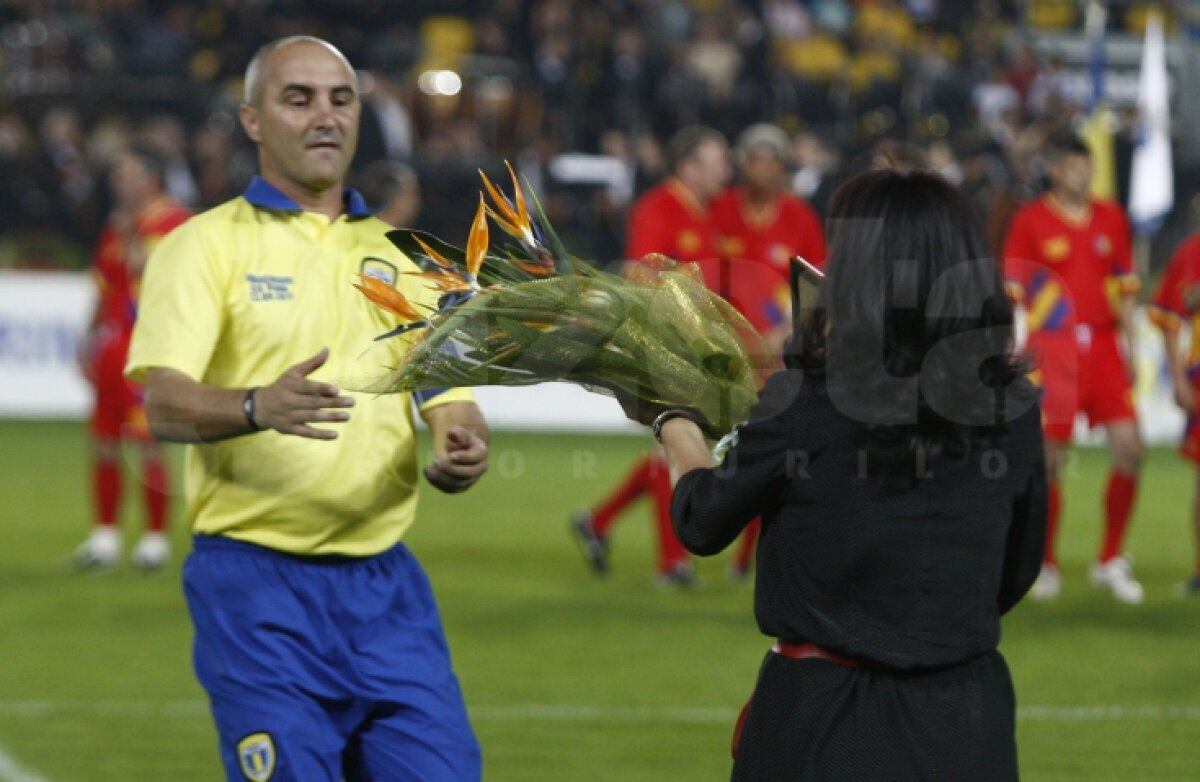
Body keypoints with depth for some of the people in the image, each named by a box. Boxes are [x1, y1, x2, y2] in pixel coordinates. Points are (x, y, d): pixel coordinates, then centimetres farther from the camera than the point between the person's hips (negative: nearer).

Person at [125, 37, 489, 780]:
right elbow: (164, 404, -13)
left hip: (387, 582, 5)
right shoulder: (206, 245, -1)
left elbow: (449, 392, 13)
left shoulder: (399, 253, 15)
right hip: (257, 584, -4)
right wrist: (258, 407, -35)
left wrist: (462, 442, -12)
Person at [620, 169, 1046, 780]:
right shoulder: (1013, 408, -5)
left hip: (823, 713, -3)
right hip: (964, 718, 3)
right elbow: (1015, 574, 8)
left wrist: (676, 426, 21)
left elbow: (701, 523, 2)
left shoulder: (802, 401, -15)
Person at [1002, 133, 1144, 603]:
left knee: (1129, 449, -7)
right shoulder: (1029, 221, 0)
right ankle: (1046, 567, 13)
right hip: (1051, 349, -3)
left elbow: (1125, 290, 16)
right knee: (1049, 461, -2)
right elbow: (1010, 293, 0)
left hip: (1103, 348, 3)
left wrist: (1130, 349, 10)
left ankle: (1111, 561, 7)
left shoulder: (1111, 218, 11)